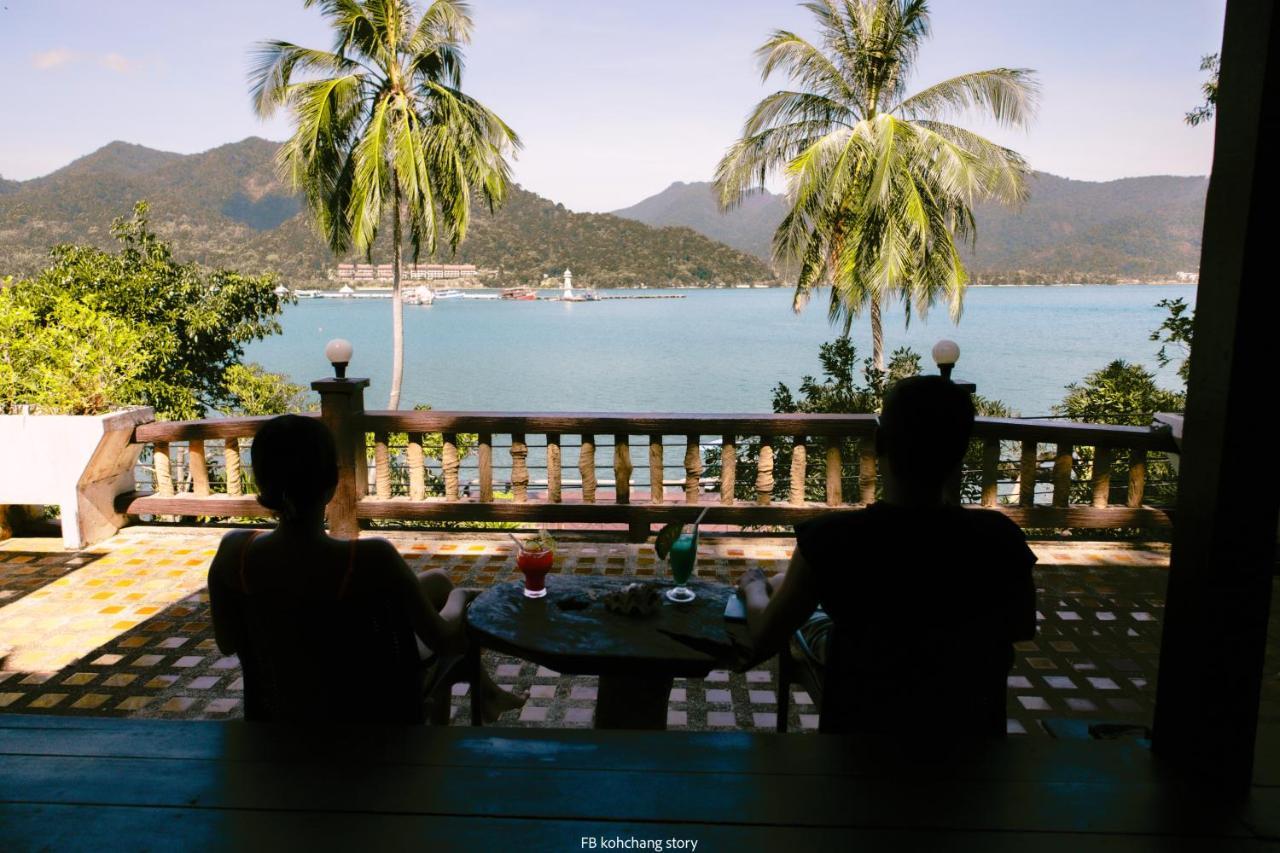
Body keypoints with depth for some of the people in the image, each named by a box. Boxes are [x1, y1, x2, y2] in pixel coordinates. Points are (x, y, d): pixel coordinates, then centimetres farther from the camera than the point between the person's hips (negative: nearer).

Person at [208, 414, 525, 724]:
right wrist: (459, 597, 0)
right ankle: (483, 691, 41)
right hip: (371, 699, -4)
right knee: (438, 581, 21)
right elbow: (443, 640, -22)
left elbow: (227, 643, -6)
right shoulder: (371, 559, -36)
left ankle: (485, 692, 46)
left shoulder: (235, 551, -23)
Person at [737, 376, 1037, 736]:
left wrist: (753, 587, 8)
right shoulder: (999, 537, -22)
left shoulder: (832, 536, -29)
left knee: (805, 614, 25)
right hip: (967, 722, 3)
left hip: (861, 720, -2)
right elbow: (1023, 629, 0)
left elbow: (764, 637, -13)